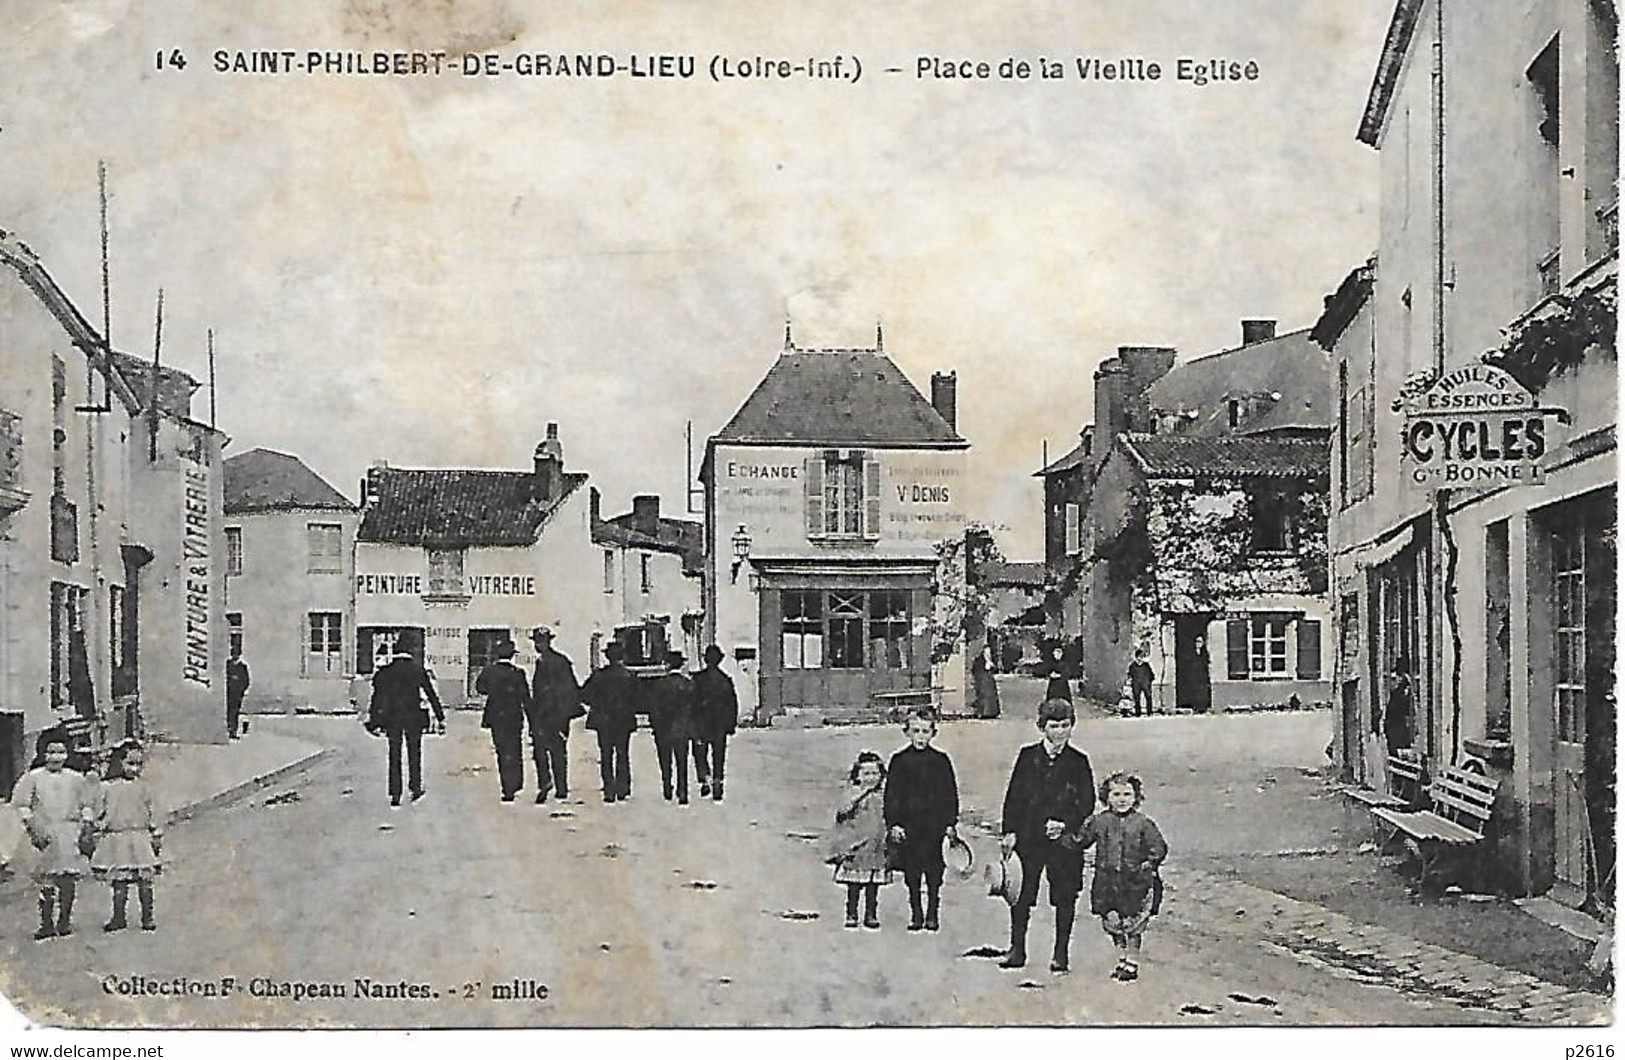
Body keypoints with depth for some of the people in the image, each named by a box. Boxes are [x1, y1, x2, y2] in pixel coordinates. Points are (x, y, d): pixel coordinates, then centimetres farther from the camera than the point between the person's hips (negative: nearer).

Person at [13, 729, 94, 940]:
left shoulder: (76, 779, 11)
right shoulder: (33, 778, 4)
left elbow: (87, 806, 17)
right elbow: (21, 804, 2)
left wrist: (86, 828, 7)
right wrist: (32, 830, -6)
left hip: (71, 833, 2)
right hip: (45, 833, -2)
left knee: (69, 879, -2)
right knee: (47, 881, -5)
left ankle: (64, 921, 7)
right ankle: (46, 923, 1)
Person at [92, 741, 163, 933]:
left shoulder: (143, 788, 5)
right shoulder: (107, 788, 3)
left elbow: (153, 813, 9)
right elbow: (100, 815, 9)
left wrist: (157, 836, 6)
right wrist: (98, 836, 6)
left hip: (140, 837, 0)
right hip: (116, 840, 0)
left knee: (145, 879, -1)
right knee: (119, 881, 5)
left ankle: (147, 917, 6)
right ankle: (119, 918, 15)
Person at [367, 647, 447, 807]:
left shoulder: (384, 672, 2)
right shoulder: (418, 670, 0)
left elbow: (376, 698, 3)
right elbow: (432, 695, 1)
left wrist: (373, 723, 7)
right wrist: (440, 718, 5)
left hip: (391, 718, 1)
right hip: (414, 717, -1)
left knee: (394, 757, 6)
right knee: (414, 753, 14)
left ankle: (395, 796, 4)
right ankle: (416, 789, 17)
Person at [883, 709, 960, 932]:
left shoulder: (941, 761, 3)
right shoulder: (899, 761, 3)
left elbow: (951, 794, 6)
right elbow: (891, 795, 3)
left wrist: (950, 823, 0)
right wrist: (893, 823, -4)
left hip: (934, 825, -1)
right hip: (908, 826, 1)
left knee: (933, 874, 1)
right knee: (911, 874, 6)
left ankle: (932, 914, 12)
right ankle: (916, 915, 16)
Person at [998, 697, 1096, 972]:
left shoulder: (1078, 761, 1)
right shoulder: (1028, 756, 4)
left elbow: (1087, 804, 1)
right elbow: (1013, 796, 5)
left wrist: (1065, 824, -14)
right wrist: (1010, 831, -3)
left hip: (1064, 839, -1)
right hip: (1029, 836, 1)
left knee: (1065, 897, 4)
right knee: (1020, 895, 2)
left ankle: (1061, 953, 15)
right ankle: (1017, 950, 14)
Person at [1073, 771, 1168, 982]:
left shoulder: (1143, 824, -4)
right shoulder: (1099, 822, 4)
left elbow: (1159, 849, 0)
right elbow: (1080, 841, 10)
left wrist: (1149, 865, -10)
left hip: (1135, 885, -3)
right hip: (1107, 883, 3)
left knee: (1133, 927, 2)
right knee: (1113, 925, 10)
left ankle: (1132, 965, 14)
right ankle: (1122, 962, 26)